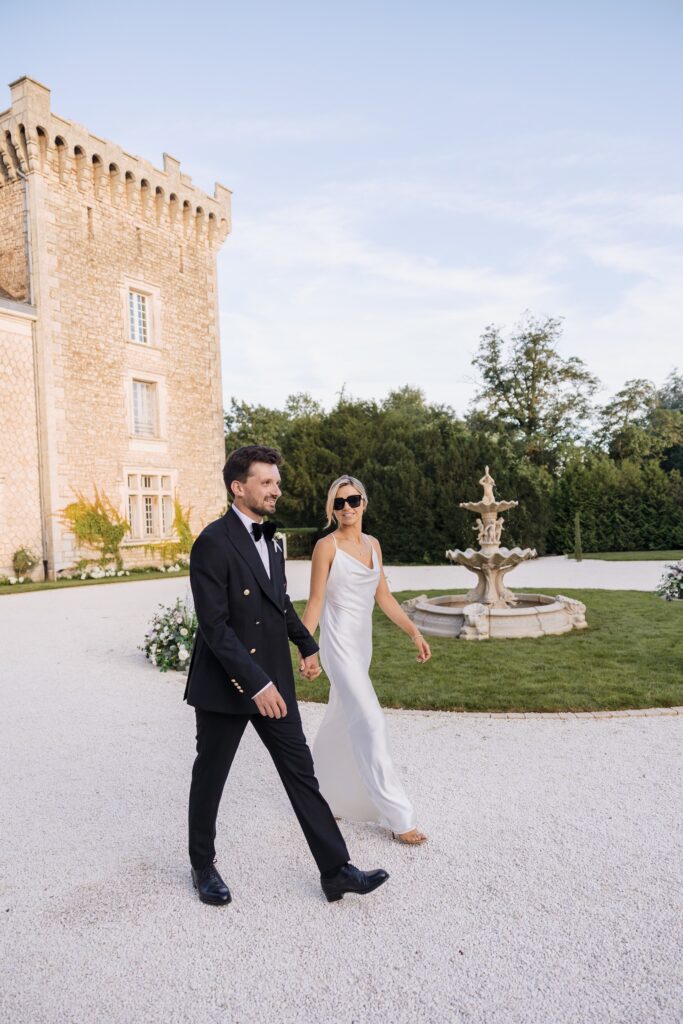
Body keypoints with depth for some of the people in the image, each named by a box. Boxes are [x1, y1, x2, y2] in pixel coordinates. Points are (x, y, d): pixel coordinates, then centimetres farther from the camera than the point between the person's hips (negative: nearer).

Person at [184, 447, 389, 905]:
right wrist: (255, 683, -26)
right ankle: (204, 866, 35)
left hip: (274, 680, 7)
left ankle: (335, 870, 18)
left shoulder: (270, 539, 8)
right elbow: (214, 625, -23)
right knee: (210, 779, 13)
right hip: (225, 684, -7)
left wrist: (307, 644, 24)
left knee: (301, 772, 8)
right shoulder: (213, 542, -18)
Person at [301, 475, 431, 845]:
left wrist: (415, 633, 6)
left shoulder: (372, 544, 8)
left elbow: (383, 596, 11)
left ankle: (318, 794, 38)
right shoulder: (327, 546, -10)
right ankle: (398, 817, 0)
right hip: (339, 644, -7)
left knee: (340, 724, 18)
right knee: (371, 724, -8)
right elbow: (315, 601, -10)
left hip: (362, 645, 7)